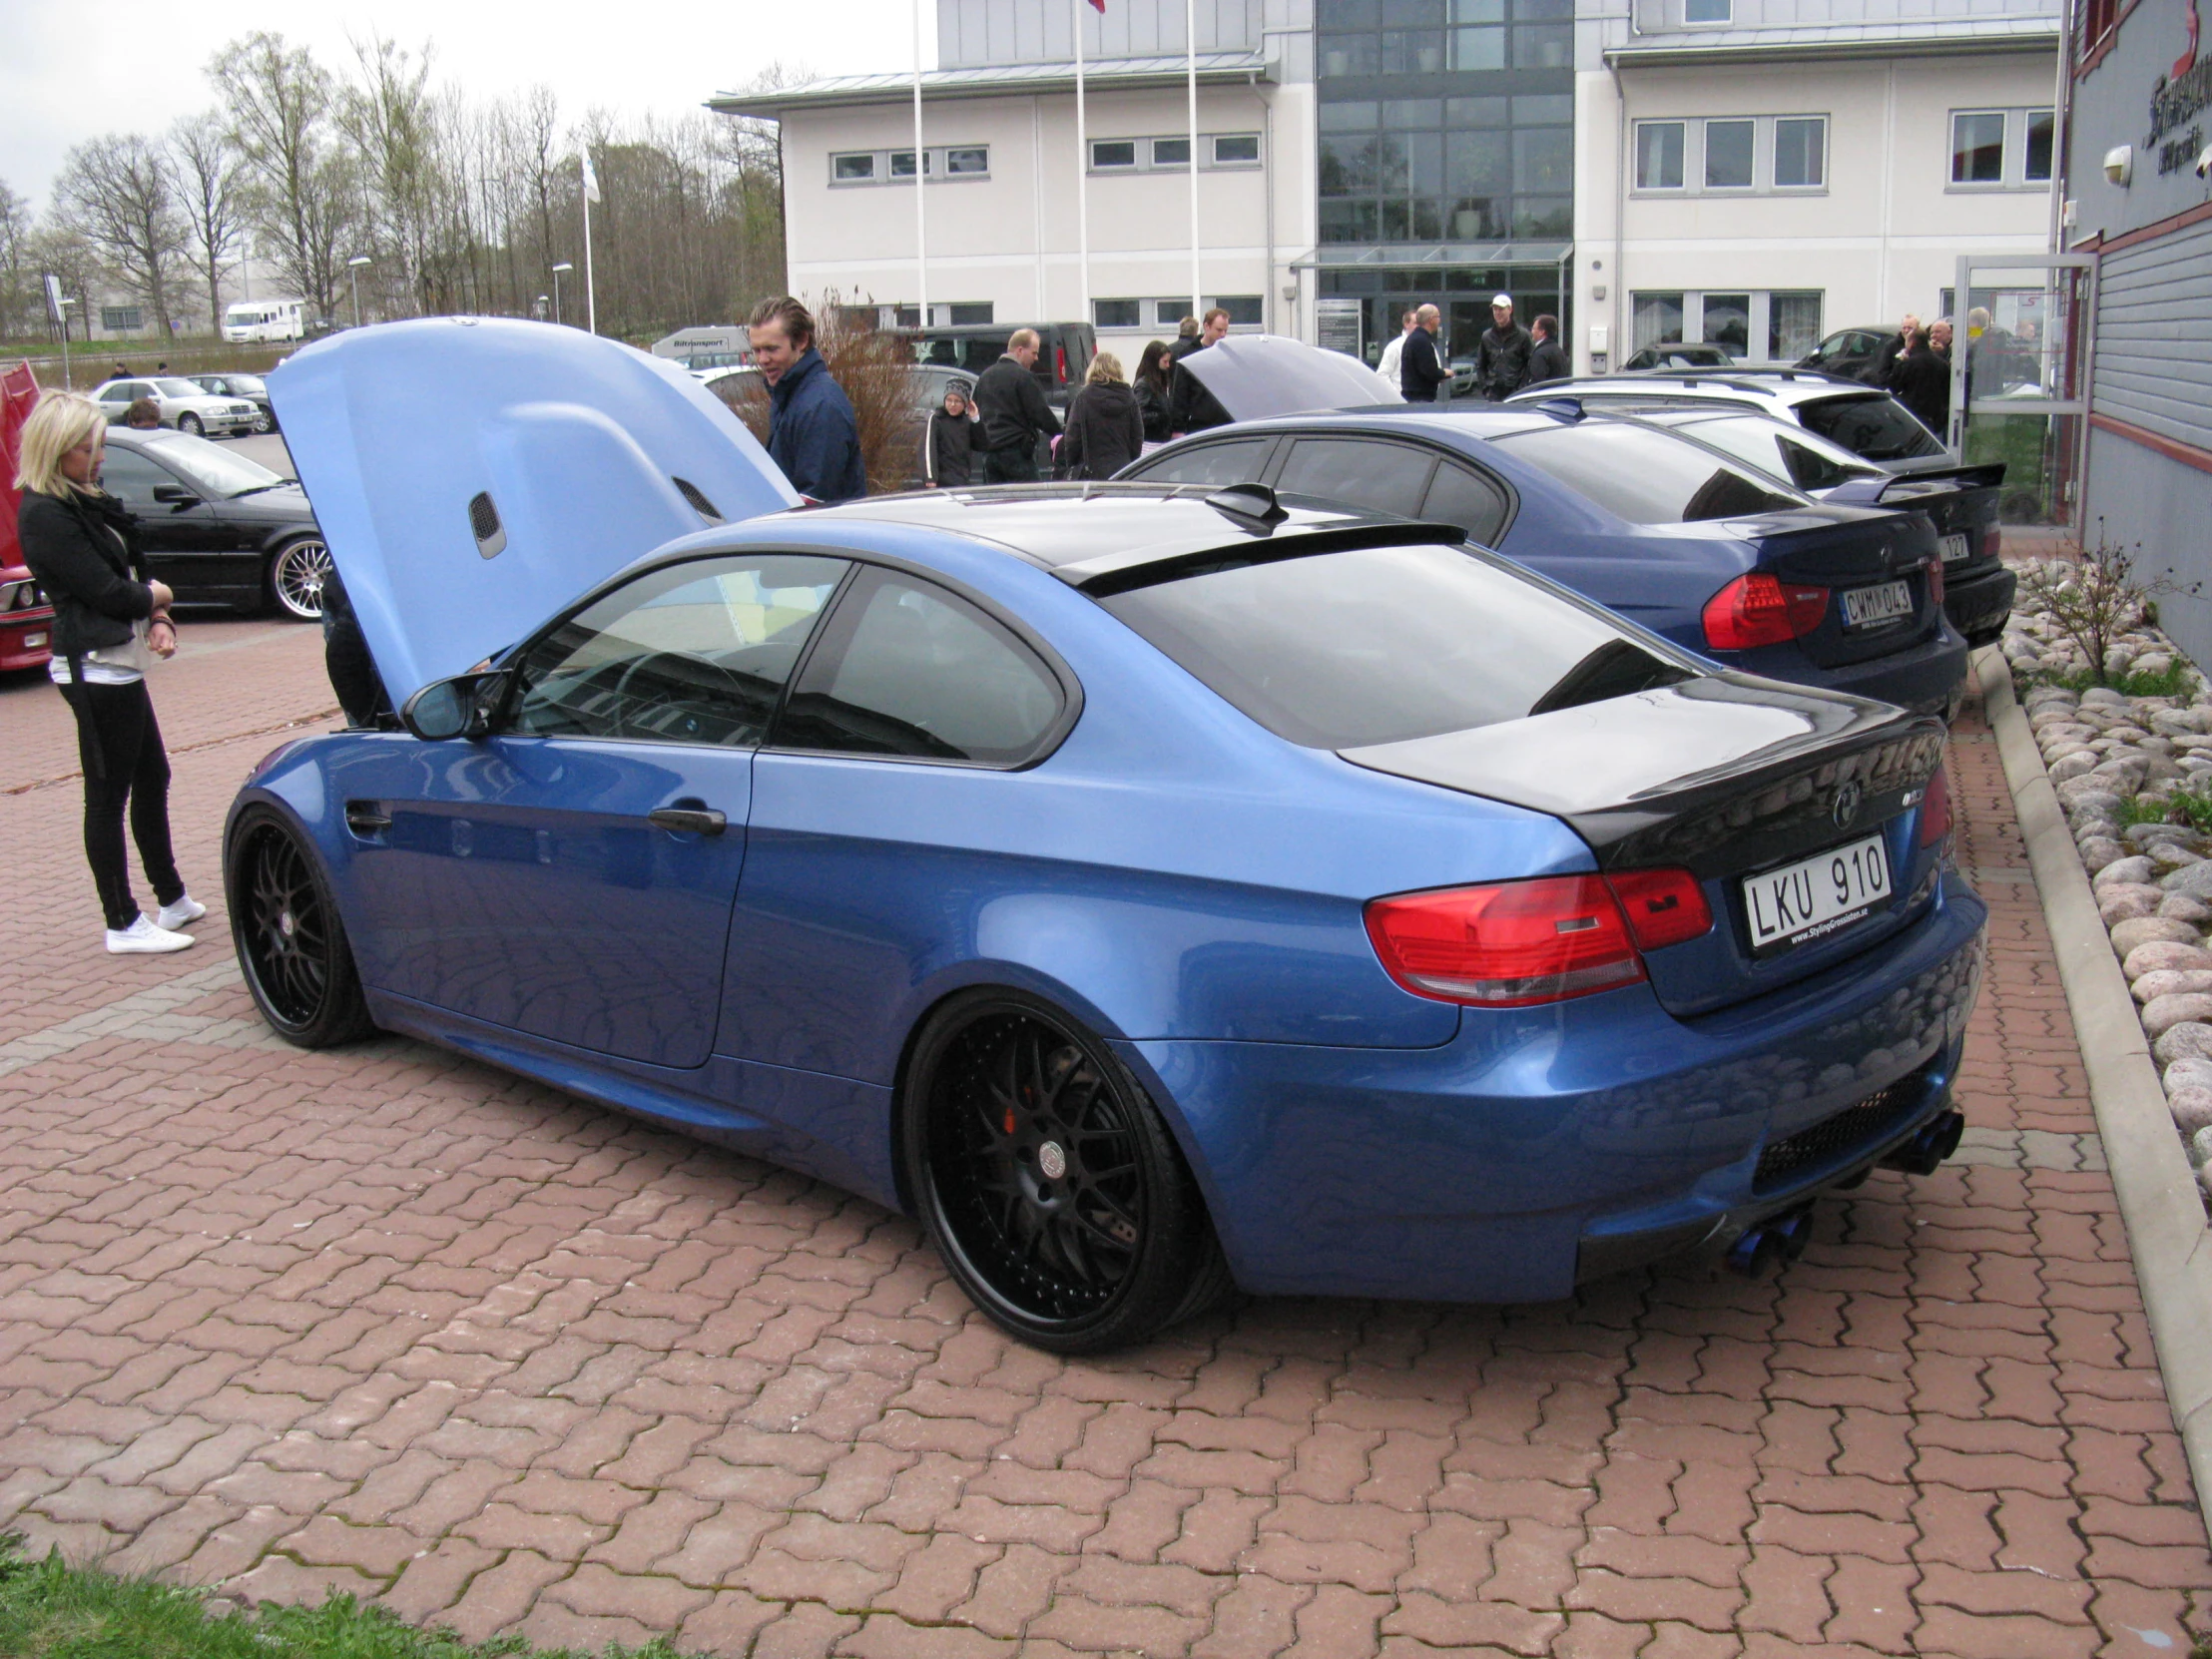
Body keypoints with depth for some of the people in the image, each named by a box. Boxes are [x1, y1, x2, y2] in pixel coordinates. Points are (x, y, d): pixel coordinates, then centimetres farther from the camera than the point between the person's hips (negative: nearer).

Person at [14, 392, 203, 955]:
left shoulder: (85, 502, 14)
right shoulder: (45, 517, -16)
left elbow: (131, 568, 14)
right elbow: (107, 591, -20)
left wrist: (159, 621, -4)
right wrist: (156, 596, -1)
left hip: (120, 665, 10)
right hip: (94, 669, -10)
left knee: (152, 779, 17)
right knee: (108, 796, -3)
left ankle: (173, 901, 28)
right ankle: (123, 924, 5)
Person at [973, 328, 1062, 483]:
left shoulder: (985, 376, 16)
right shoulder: (1023, 376, -9)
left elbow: (979, 412, 21)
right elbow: (1040, 413, -12)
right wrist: (1058, 434, -2)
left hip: (989, 451, 8)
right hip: (1016, 450, -8)